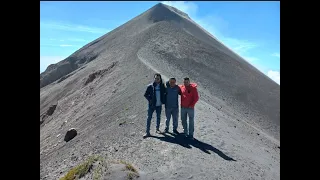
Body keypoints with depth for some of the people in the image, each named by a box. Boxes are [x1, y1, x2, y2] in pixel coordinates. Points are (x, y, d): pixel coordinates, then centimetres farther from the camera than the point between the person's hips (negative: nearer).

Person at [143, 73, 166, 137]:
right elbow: (146, 95, 0)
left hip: (159, 105, 3)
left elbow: (164, 93, 12)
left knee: (158, 117, 16)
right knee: (149, 118, -1)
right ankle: (147, 132, 6)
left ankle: (157, 129, 34)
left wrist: (163, 100, 0)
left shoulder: (162, 86, 0)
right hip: (151, 105, -2)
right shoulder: (150, 86, -6)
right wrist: (150, 100, -11)